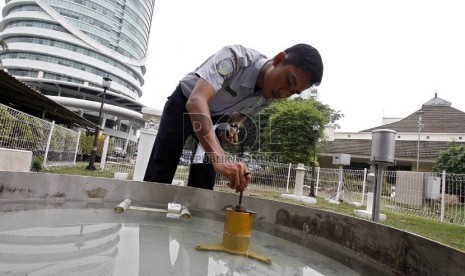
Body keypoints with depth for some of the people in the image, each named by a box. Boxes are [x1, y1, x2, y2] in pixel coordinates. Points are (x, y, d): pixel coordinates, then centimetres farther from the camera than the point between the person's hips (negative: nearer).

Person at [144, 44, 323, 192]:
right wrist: (219, 158, -62)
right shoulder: (237, 57, -35)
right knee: (158, 178, -7)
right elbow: (196, 101, -50)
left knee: (202, 186, 1)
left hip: (217, 119, 5)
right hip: (183, 105, -4)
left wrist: (235, 126, -15)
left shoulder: (271, 96, -15)